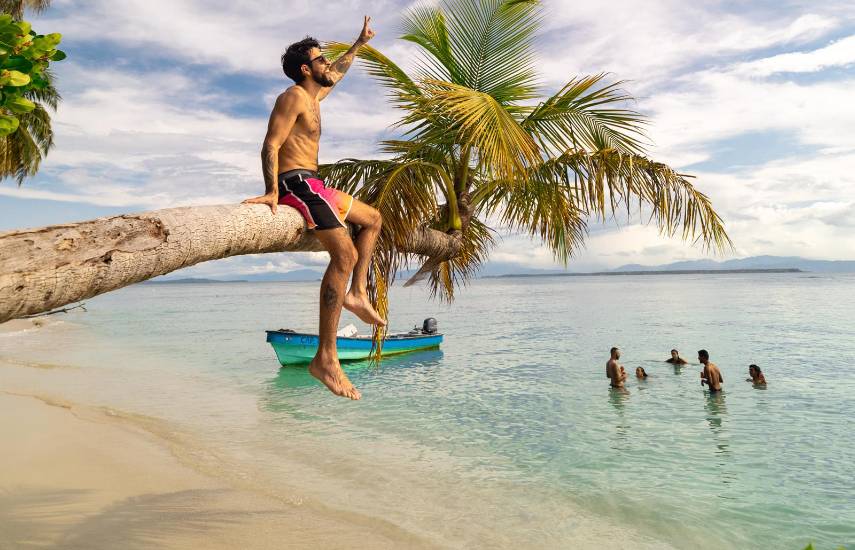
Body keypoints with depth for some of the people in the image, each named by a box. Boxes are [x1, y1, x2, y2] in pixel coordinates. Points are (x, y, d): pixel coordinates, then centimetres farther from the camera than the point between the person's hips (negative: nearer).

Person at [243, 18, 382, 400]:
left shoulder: (312, 97, 23)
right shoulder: (293, 97, -5)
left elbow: (337, 74, 43)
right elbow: (271, 145, -17)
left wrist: (359, 43, 51)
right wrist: (272, 191, -30)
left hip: (312, 185, 11)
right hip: (296, 183, -11)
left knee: (372, 219, 21)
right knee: (344, 253, -26)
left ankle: (357, 293, 8)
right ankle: (325, 358, -28)